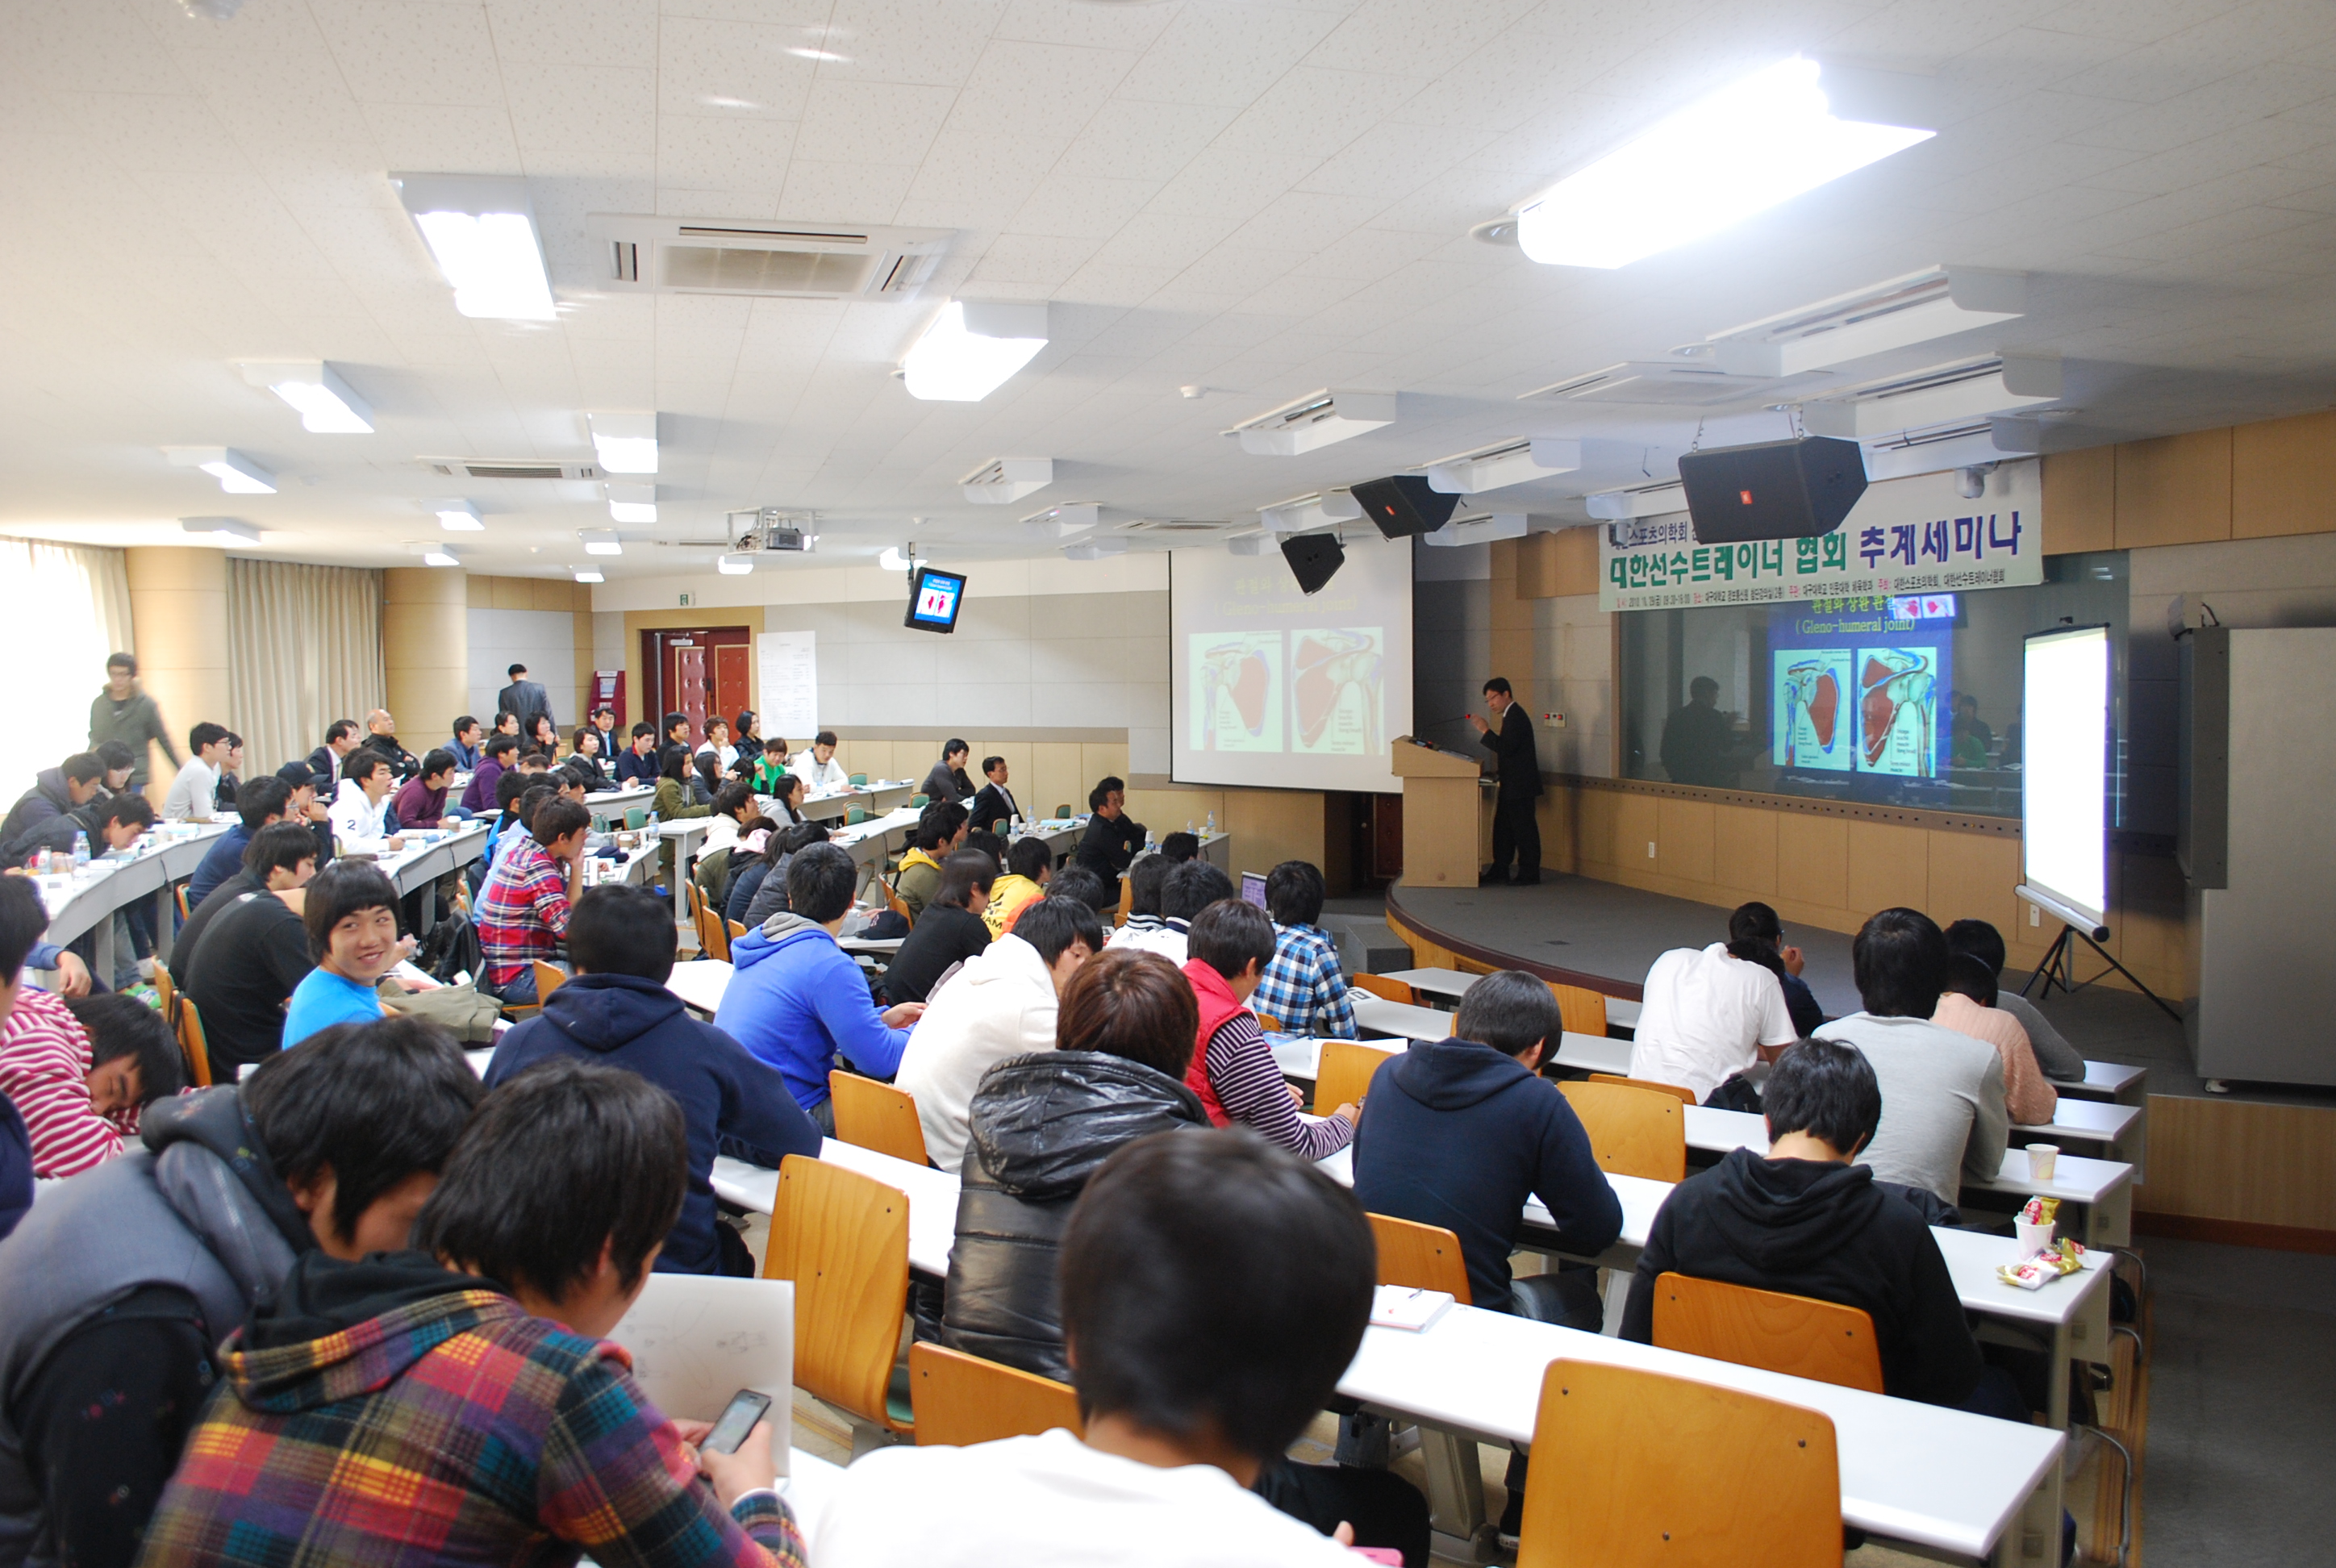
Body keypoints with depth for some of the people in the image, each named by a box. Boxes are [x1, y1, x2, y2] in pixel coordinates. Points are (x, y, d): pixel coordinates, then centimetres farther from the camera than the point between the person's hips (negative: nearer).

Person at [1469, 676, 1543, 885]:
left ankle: (1529, 873, 1)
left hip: (1519, 786, -11)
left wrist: (1485, 730, -21)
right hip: (1511, 785, 11)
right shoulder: (1511, 716, 15)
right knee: (1503, 828, 13)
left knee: (1524, 828, -4)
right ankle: (1500, 870, 19)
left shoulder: (1516, 717, -17)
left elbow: (1506, 748, -25)